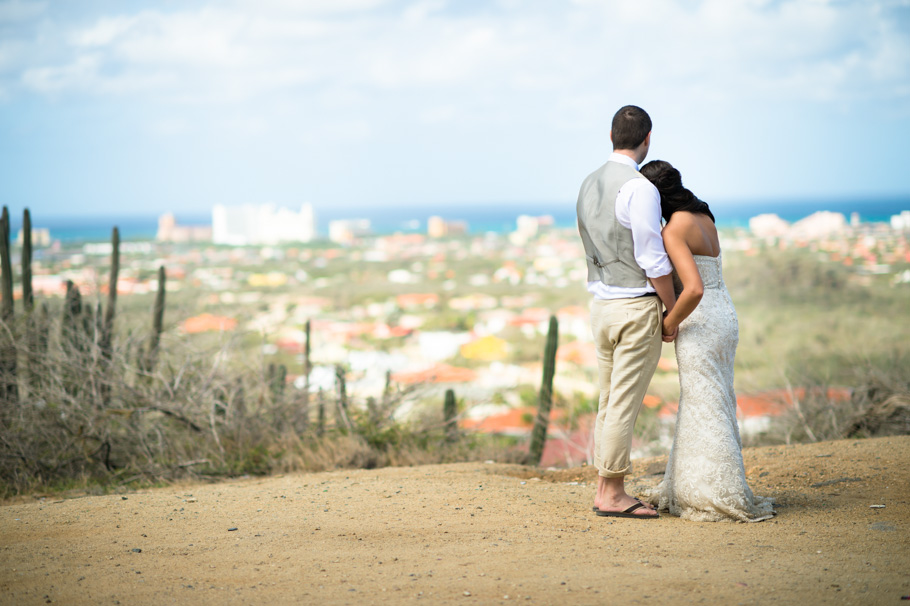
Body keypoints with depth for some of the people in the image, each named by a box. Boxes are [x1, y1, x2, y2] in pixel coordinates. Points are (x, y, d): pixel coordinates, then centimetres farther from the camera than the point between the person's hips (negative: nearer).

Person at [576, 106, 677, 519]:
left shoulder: (589, 185, 10)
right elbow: (652, 259, -17)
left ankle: (605, 488, 16)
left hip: (601, 305, 8)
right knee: (625, 403, -4)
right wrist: (674, 313, -7)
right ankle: (613, 493, 0)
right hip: (637, 306, -8)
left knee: (609, 402, 12)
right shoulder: (640, 189, -16)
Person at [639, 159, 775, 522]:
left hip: (700, 325, -10)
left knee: (704, 411, -2)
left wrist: (669, 323, -13)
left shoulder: (674, 231, -17)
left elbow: (693, 289, -28)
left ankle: (722, 500, 2)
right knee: (710, 407, 15)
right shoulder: (703, 217, 11)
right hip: (724, 318, 10)